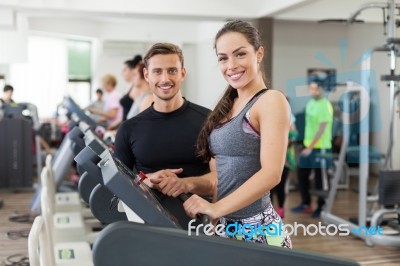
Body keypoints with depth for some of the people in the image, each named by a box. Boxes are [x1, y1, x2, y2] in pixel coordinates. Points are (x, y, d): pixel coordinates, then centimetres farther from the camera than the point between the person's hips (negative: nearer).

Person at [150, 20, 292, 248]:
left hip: (257, 230, -7)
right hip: (227, 227, 7)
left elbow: (271, 173, -20)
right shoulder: (229, 106, 12)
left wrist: (217, 208, -25)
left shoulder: (271, 100, -10)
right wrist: (188, 184, -3)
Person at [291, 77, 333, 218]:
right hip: (307, 145, 8)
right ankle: (306, 204, 24)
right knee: (302, 174, 12)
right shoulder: (310, 102, 10)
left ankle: (321, 207, 16)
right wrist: (306, 145, 15)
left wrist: (310, 147, -20)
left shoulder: (325, 106, -16)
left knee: (320, 179, 2)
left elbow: (321, 130, -19)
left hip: (320, 147, -8)